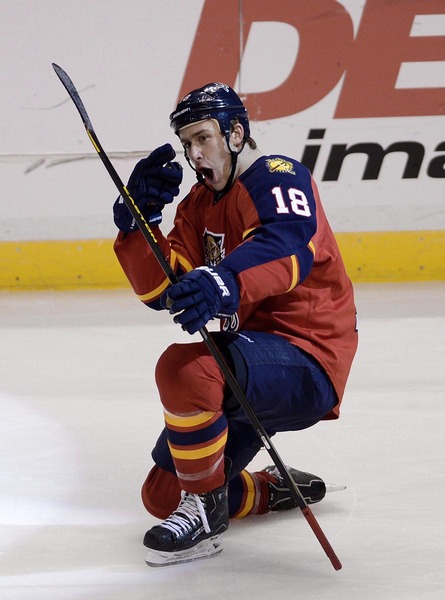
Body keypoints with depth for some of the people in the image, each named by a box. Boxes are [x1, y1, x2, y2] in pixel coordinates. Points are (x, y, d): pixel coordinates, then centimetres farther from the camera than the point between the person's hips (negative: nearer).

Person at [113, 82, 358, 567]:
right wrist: (139, 217, -10)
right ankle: (278, 491, 33)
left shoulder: (277, 177, -12)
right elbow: (160, 289, 5)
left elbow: (290, 248, -34)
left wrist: (227, 282, -53)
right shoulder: (198, 205, 14)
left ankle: (206, 508, -17)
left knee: (183, 367, -36)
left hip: (307, 361, -9)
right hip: (250, 371, 10)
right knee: (162, 495, 11)